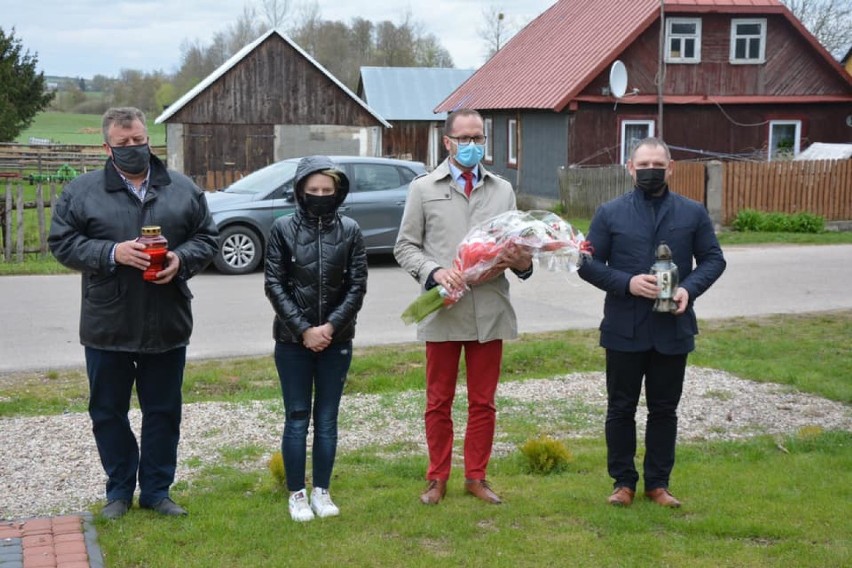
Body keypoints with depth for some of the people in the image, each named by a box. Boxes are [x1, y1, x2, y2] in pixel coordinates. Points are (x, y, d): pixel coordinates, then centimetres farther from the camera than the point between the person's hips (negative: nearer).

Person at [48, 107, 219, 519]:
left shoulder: (183, 189, 5)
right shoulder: (82, 191, -1)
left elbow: (207, 238, 8)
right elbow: (62, 243, -4)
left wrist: (182, 259, -13)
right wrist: (111, 253, -18)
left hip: (167, 326, 1)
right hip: (107, 326, -1)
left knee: (163, 412, 10)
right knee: (108, 412, 9)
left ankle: (156, 489, 24)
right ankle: (119, 489, 26)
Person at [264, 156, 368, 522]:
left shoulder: (349, 231, 1)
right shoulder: (284, 229, -2)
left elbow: (357, 286, -1)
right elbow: (274, 285, -4)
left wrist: (330, 326, -11)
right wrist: (303, 329, -11)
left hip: (337, 340, 1)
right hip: (292, 340, -1)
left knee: (327, 419, 8)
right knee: (297, 418, 5)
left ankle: (321, 491, 19)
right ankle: (297, 494, 15)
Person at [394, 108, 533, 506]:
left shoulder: (503, 190, 13)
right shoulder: (424, 188, 5)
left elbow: (515, 244, 15)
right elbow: (405, 246, 3)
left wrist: (523, 262, -9)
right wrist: (435, 271, -15)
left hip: (490, 311, 2)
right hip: (443, 310, -2)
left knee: (483, 402, 9)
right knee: (439, 402, 7)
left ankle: (476, 477, 22)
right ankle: (437, 478, 20)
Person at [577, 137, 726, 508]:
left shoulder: (693, 214, 5)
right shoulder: (610, 213, 2)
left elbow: (713, 259, 7)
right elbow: (588, 264, -1)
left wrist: (690, 288, -12)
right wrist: (627, 283, -16)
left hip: (673, 329, 1)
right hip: (624, 330, -1)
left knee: (664, 409, 10)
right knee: (621, 407, 7)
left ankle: (658, 482, 23)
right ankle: (623, 481, 20)